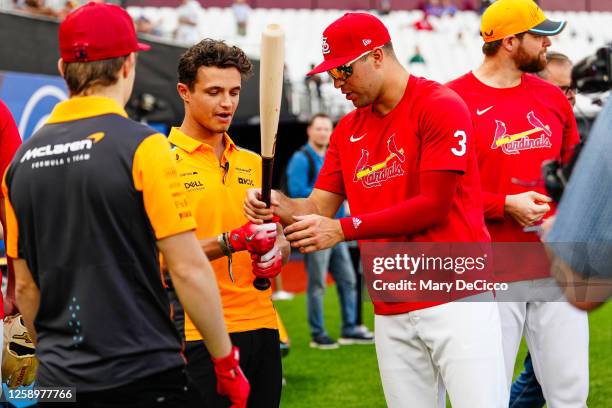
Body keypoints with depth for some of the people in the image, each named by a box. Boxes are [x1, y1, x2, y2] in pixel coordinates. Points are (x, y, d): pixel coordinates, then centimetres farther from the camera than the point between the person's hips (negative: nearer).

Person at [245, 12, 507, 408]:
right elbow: (321, 205, 12)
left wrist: (344, 229, -14)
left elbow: (434, 206, -14)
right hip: (392, 312, 6)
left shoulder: (441, 106, -7)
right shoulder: (348, 130, 15)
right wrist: (281, 206, -11)